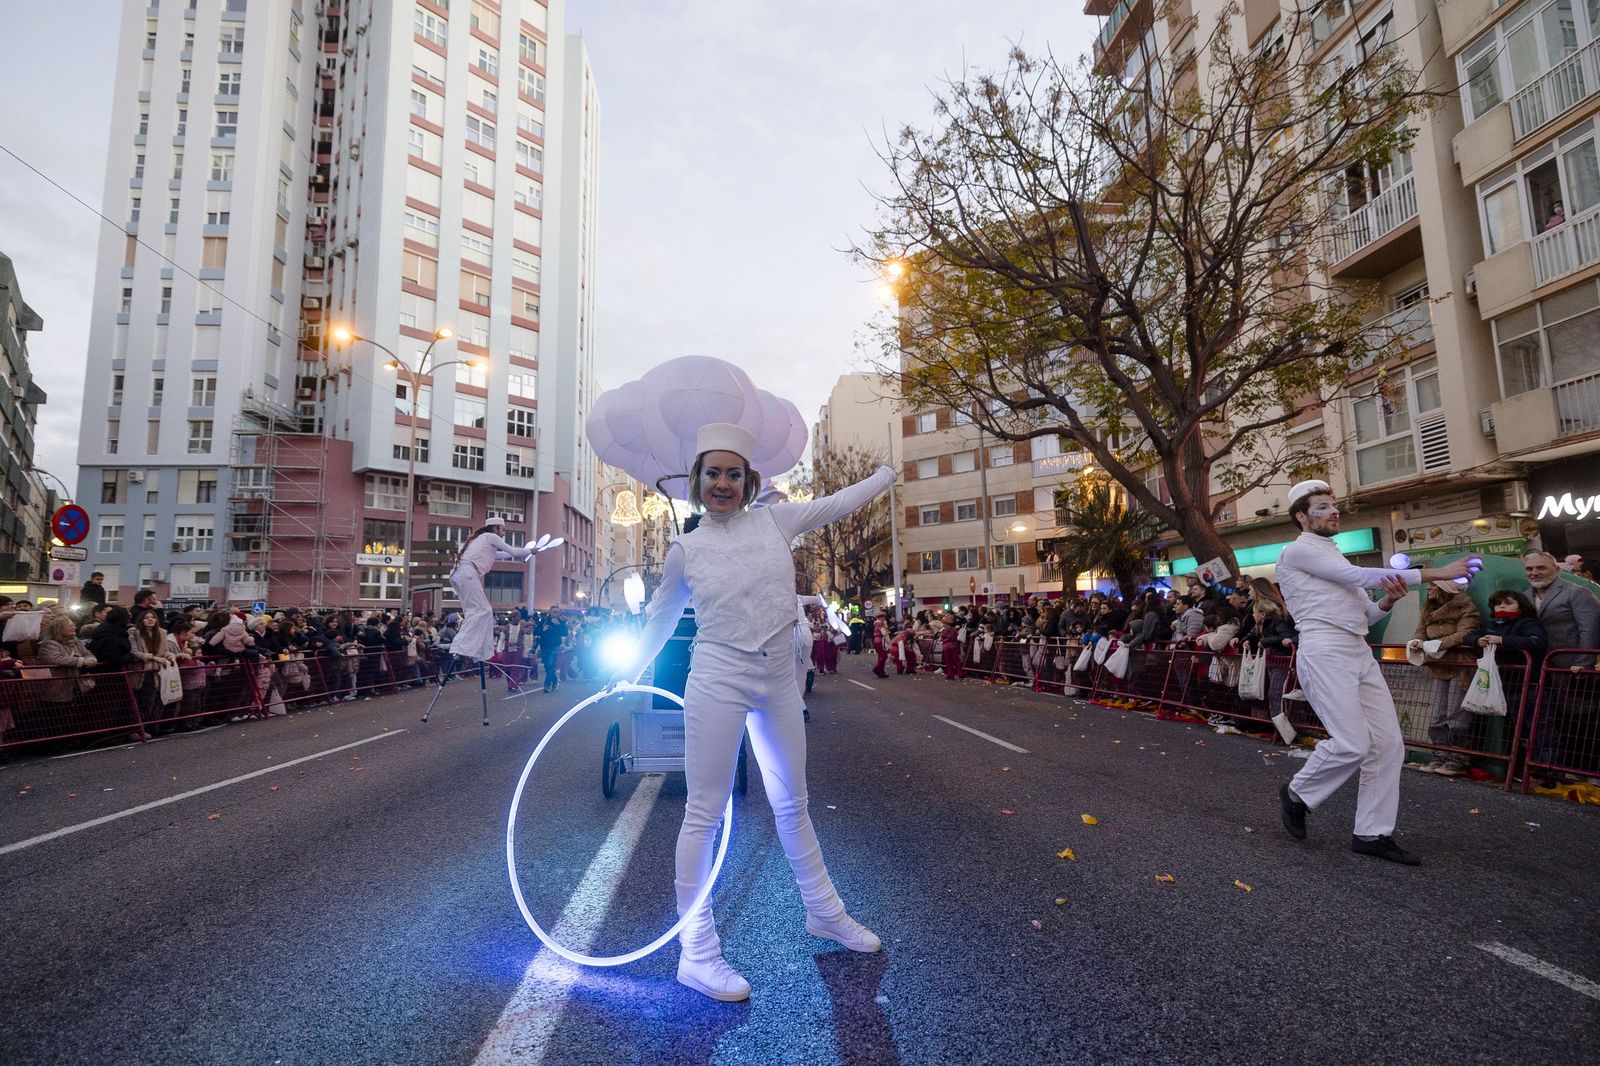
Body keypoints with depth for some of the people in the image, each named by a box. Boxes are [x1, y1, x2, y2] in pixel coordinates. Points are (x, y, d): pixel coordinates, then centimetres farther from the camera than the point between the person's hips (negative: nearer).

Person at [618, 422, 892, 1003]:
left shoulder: (774, 520, 1)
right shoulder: (686, 550, -1)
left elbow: (839, 503, 9)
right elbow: (661, 619, 12)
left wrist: (890, 470, 16)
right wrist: (631, 673, 22)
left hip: (779, 683, 3)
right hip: (718, 682, -3)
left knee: (792, 804, 19)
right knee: (704, 814, 2)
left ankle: (824, 911, 37)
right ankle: (696, 953, 16)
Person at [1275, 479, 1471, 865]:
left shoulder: (1335, 557, 25)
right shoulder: (1298, 551, -2)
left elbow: (1366, 614, 23)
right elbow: (1359, 576, -11)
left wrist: (1388, 600, 0)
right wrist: (1435, 573, -10)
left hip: (1360, 652, 9)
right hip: (1325, 652, -9)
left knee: (1388, 743, 2)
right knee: (1352, 744, -15)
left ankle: (1372, 833, 10)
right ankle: (1297, 793, 9)